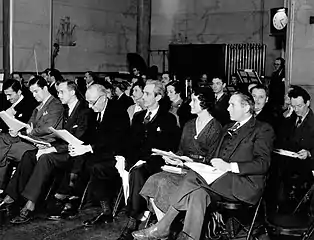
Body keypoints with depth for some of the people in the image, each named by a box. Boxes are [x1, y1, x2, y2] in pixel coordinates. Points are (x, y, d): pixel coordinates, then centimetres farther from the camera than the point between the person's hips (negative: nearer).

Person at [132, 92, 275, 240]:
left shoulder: (263, 130, 1)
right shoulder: (228, 128, 25)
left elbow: (263, 164, -11)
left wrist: (230, 166, -21)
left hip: (246, 184, -7)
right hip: (223, 180, 7)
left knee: (193, 177, -27)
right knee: (199, 193, -26)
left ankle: (162, 226, -24)